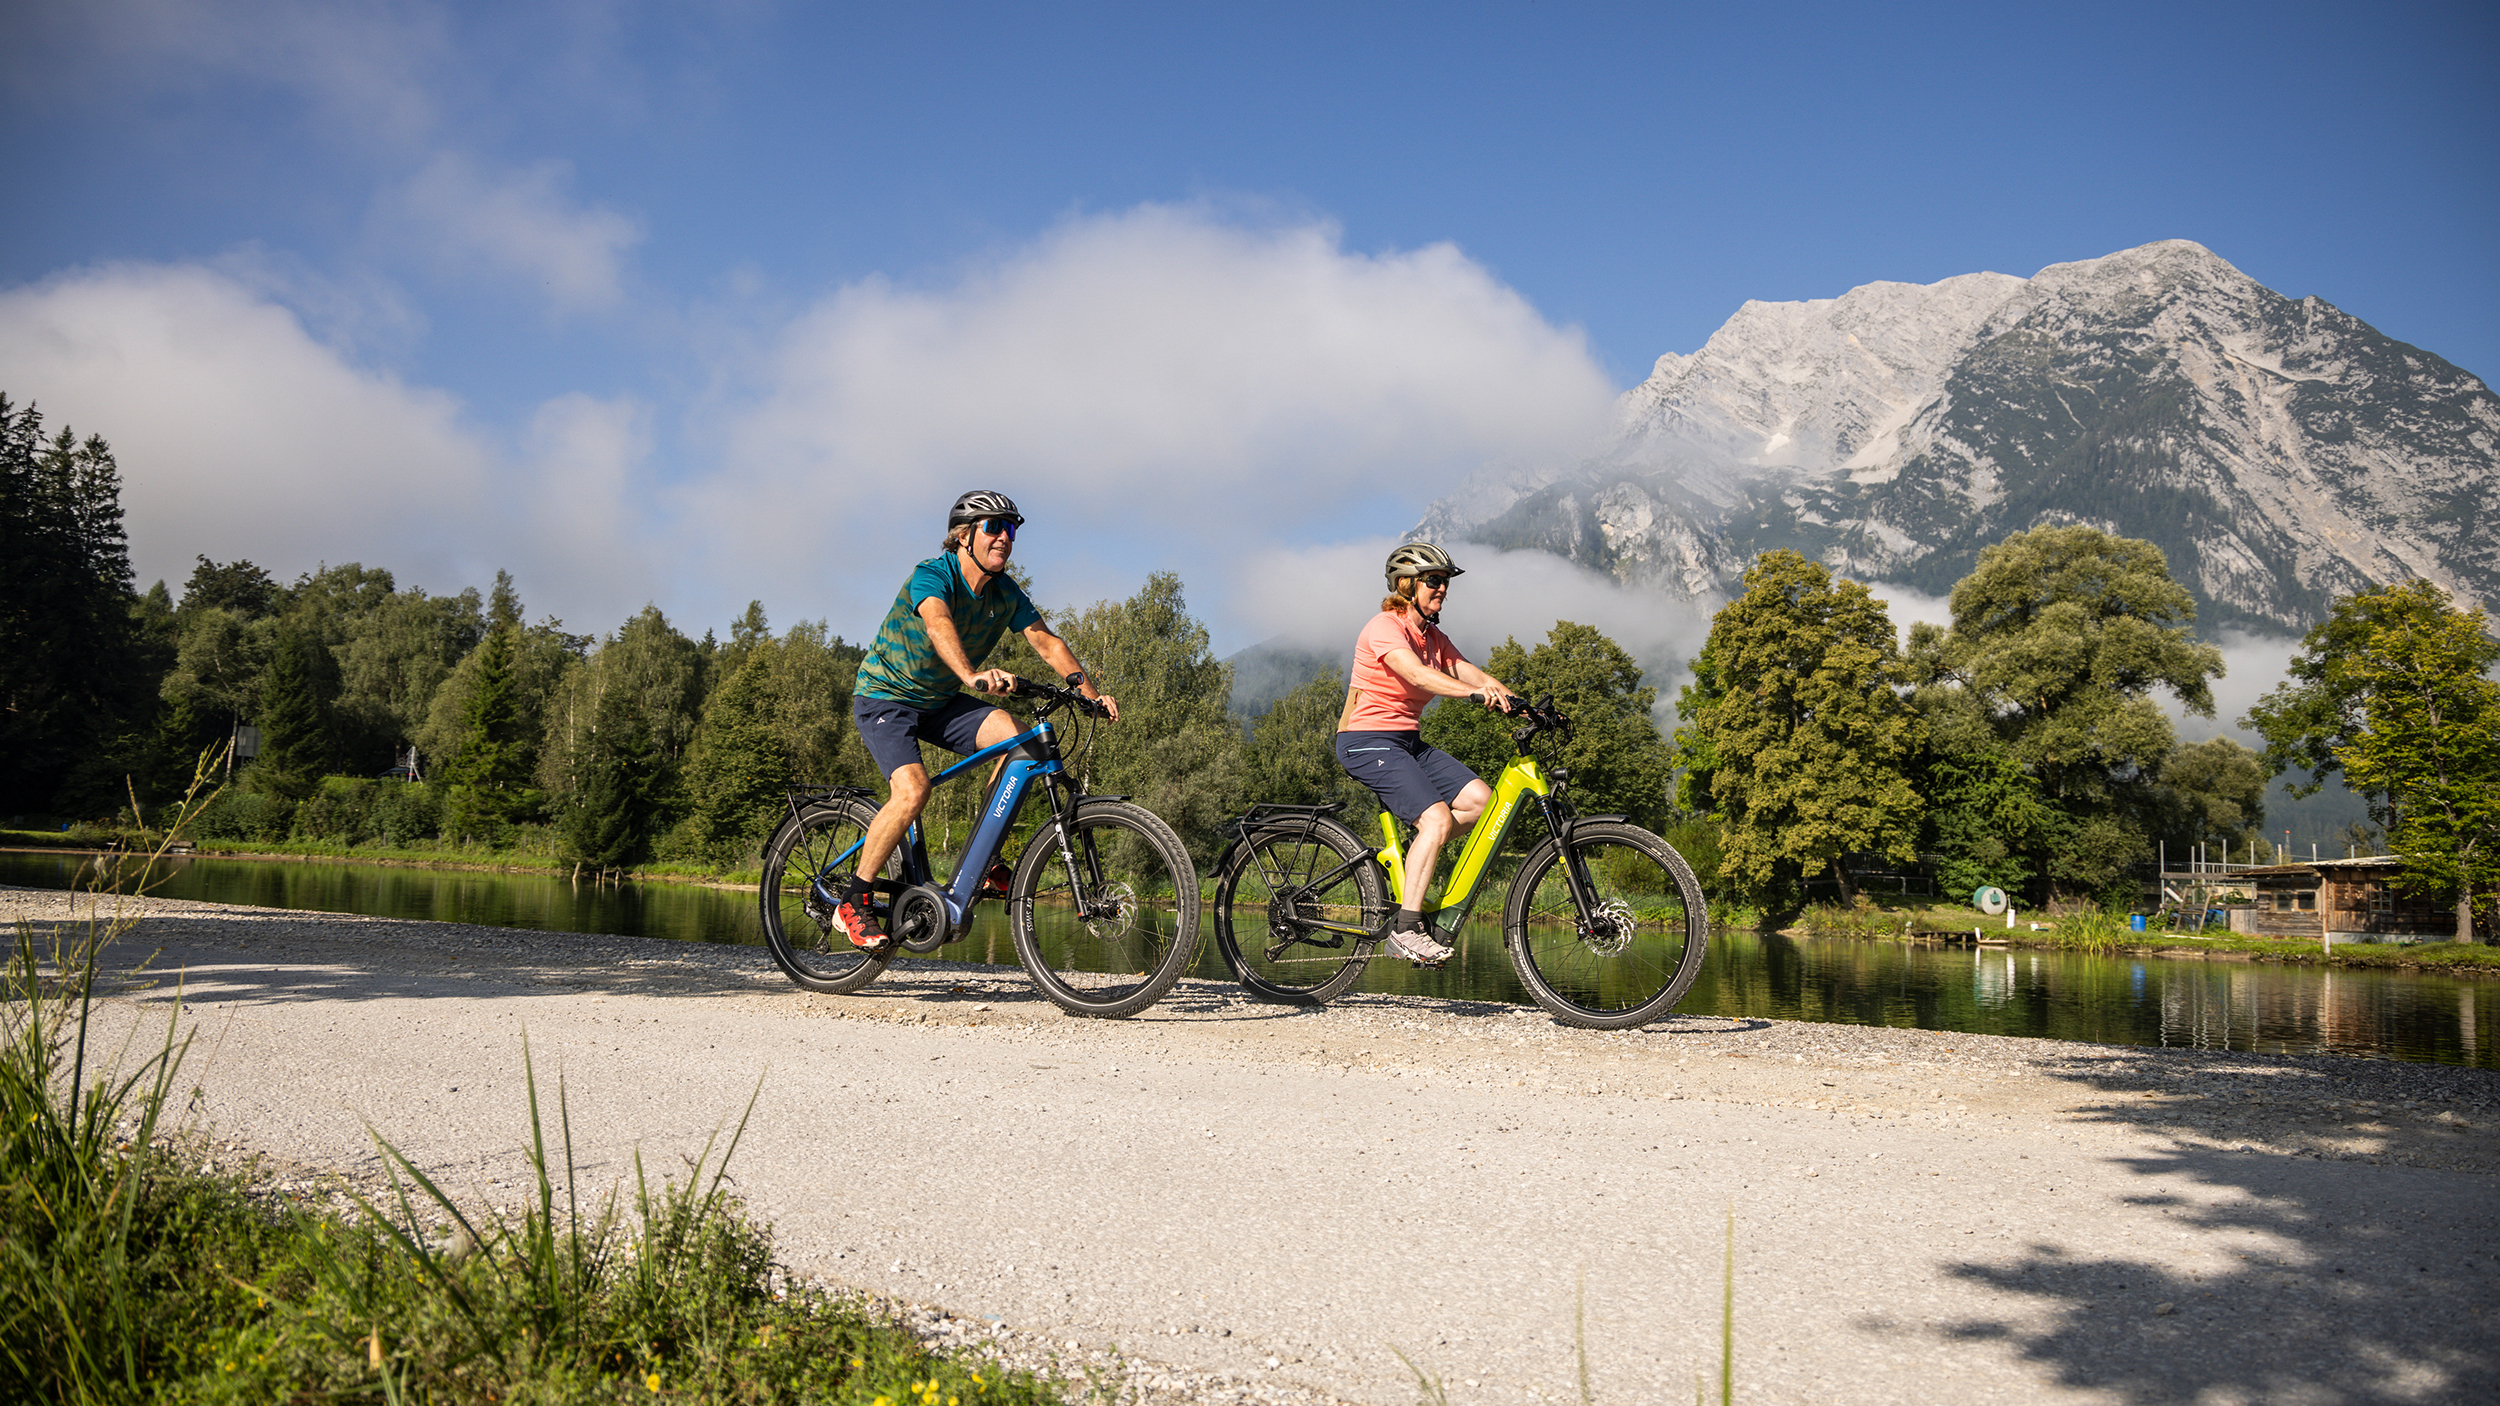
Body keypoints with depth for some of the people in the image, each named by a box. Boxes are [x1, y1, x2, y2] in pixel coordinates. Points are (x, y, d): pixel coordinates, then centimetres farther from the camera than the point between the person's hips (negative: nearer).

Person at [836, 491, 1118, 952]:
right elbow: (938, 624, -44)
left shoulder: (1006, 593, -3)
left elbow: (1046, 641, -7)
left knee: (1017, 737, -19)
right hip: (884, 696, -6)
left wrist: (1090, 692, -23)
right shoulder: (932, 575, -24)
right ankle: (852, 903, -13)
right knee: (913, 790, -28)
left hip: (941, 701, 6)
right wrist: (972, 676, -63)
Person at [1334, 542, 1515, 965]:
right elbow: (1417, 675, -31)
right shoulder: (1385, 627, -14)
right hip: (1368, 741, -8)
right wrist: (1479, 692, -43)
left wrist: (1511, 699, -19)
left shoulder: (1433, 637, 13)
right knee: (1438, 818, -22)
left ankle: (1413, 854, 9)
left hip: (1408, 740, 8)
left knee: (1479, 798, -9)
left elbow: (1467, 672, 0)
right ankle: (1406, 927, -16)